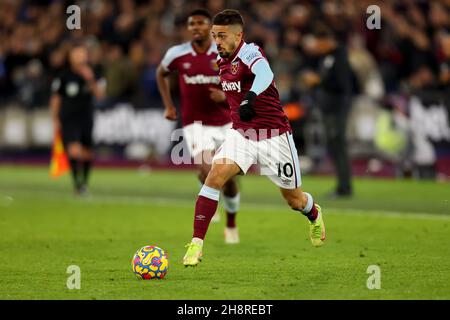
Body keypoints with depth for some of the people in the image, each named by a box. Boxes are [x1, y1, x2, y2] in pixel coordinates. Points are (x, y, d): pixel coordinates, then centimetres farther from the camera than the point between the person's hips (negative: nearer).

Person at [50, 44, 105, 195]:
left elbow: (100, 94, -7)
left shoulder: (90, 74, 1)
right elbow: (55, 98, 5)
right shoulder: (64, 76, -4)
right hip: (68, 120, -3)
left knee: (87, 154, 7)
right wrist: (55, 120, 4)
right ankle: (77, 182, -18)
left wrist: (91, 80, -23)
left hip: (86, 119, 3)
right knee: (74, 150, -21)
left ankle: (84, 182, 24)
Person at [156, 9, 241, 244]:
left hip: (224, 123, 1)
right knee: (208, 172, -24)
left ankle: (231, 224, 31)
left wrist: (226, 96, -20)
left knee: (228, 179, 7)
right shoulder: (177, 54, -5)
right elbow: (161, 74, 16)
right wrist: (168, 105, 9)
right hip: (195, 124, -1)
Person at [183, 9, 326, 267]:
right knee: (216, 174, -23)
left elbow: (265, 73, -44)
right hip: (241, 133, 5)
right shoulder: (223, 61, 3)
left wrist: (250, 98, -61)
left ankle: (314, 214, 48)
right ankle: (197, 244, -23)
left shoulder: (249, 52, -21)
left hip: (274, 136, -5)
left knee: (294, 200, 9)